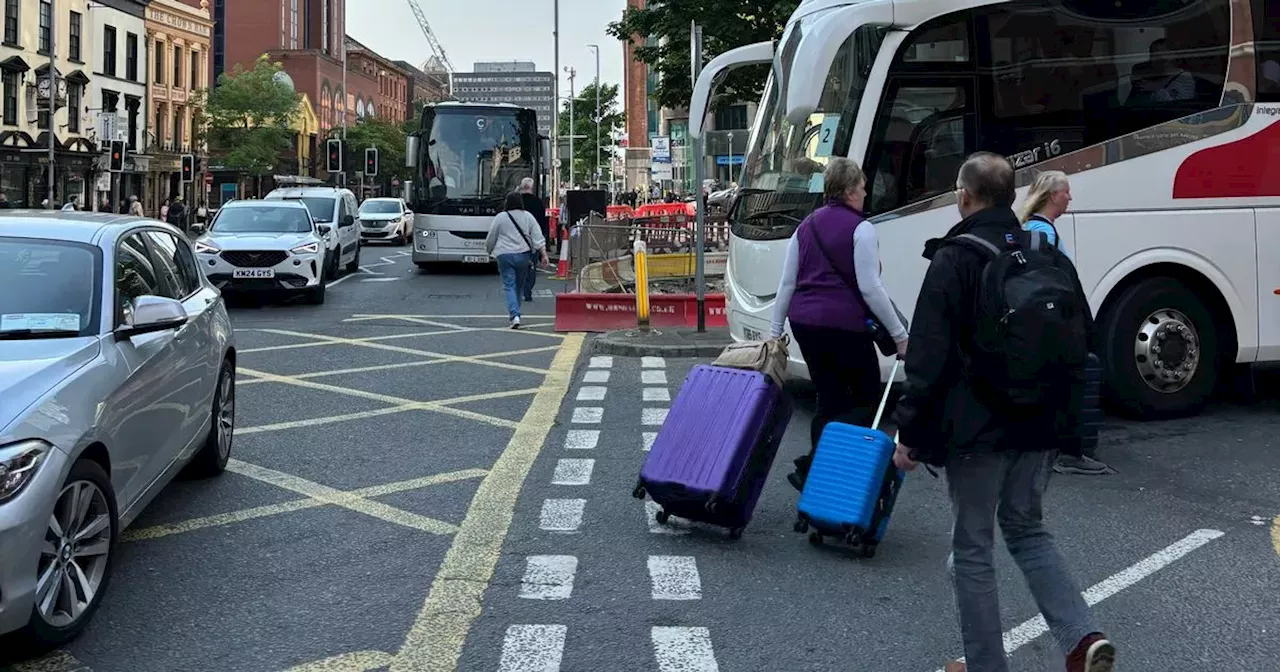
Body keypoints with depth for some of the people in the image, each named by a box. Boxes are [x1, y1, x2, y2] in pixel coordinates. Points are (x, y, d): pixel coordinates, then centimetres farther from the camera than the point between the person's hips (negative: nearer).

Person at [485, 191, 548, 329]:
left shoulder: (500, 217, -3)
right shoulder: (528, 216, 3)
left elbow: (491, 239, 5)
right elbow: (538, 237, -2)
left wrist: (489, 250, 23)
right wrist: (544, 254, -1)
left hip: (504, 256, -2)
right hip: (523, 255, 3)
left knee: (509, 286, -3)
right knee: (519, 286, 17)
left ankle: (515, 315, -19)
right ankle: (513, 311, 28)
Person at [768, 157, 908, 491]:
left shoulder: (806, 226, 13)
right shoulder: (860, 229, -7)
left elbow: (787, 284, 14)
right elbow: (870, 288, -12)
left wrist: (775, 331, 19)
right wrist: (900, 334, -8)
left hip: (803, 322, 7)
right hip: (843, 324, -7)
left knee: (831, 401, 15)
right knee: (868, 400, 6)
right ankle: (812, 465, -6)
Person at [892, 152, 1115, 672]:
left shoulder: (953, 260, -12)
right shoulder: (1051, 258, 7)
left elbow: (929, 359, -16)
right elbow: (1083, 344, 13)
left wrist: (909, 434, -10)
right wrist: (1067, 421, 20)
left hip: (976, 429, -6)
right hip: (1040, 426, 6)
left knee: (971, 548, 7)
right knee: (1026, 529, 21)